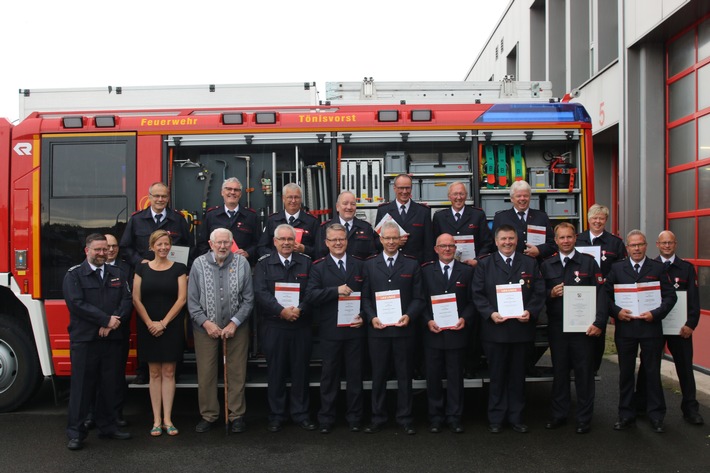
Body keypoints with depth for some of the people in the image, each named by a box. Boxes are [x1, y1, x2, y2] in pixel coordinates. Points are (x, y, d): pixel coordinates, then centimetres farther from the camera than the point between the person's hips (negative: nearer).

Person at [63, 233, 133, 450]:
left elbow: (127, 301, 4)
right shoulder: (74, 274, 1)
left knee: (110, 385, 9)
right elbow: (77, 304, -12)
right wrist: (106, 320, -15)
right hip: (84, 340, -4)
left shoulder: (117, 274, 14)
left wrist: (113, 323, -13)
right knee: (82, 386, 1)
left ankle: (107, 426, 22)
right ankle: (75, 432, 8)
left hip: (112, 339, 4)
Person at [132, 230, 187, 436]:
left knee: (169, 372, 2)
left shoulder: (179, 268, 2)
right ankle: (157, 420, 9)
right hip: (148, 327, 1)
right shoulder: (142, 269, 6)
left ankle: (167, 419, 7)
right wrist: (150, 323, -9)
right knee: (154, 373, 4)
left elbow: (182, 299, -4)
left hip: (172, 327, -1)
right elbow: (136, 299, 1)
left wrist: (164, 323, -10)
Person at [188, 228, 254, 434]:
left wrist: (234, 323, -9)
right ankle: (208, 415, 22)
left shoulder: (242, 263, -2)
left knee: (237, 373, 6)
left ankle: (236, 415, 19)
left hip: (236, 327, 0)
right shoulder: (199, 264, -2)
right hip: (205, 327, 0)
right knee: (206, 373, 6)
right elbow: (192, 300, 0)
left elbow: (248, 299, 0)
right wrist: (206, 323, -10)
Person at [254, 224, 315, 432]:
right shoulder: (263, 263, 3)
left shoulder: (306, 262, 7)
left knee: (301, 370, 8)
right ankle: (276, 415, 19)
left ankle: (301, 413, 21)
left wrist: (300, 309, -16)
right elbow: (260, 292, -7)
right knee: (276, 371, 6)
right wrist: (281, 311, -18)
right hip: (273, 326, -1)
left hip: (301, 325, 1)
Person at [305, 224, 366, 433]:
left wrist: (364, 316, -6)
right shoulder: (319, 267, 1)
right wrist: (336, 291, -20)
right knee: (329, 375, 8)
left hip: (355, 329, 2)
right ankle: (326, 418, 20)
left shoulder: (359, 265, 8)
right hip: (329, 331, -1)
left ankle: (354, 417, 22)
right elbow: (310, 295, -11)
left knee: (355, 374, 9)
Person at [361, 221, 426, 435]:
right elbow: (365, 297, 5)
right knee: (378, 375, 9)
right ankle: (378, 418, 21)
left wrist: (409, 316, -13)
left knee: (405, 375, 8)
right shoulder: (370, 264, 7)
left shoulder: (412, 264, 5)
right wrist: (371, 317, -10)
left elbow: (418, 297, 2)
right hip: (377, 329, 1)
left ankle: (405, 419, 20)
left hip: (403, 328, -1)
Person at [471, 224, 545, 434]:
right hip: (495, 328, -1)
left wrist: (531, 311, -11)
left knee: (518, 375, 10)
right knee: (497, 375, 7)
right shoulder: (484, 265, 4)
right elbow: (477, 294, -1)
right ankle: (496, 419, 17)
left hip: (521, 328, 2)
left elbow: (539, 292, 5)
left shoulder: (530, 264, 8)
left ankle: (516, 417, 22)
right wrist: (490, 313, -14)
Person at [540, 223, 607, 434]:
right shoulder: (546, 265, 9)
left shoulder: (589, 262, 1)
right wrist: (550, 293, -10)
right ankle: (558, 415, 23)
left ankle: (584, 418, 17)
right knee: (559, 372, 11)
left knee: (584, 373, 5)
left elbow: (600, 294, -5)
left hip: (582, 327, -2)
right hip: (556, 327, 2)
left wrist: (598, 322, -13)